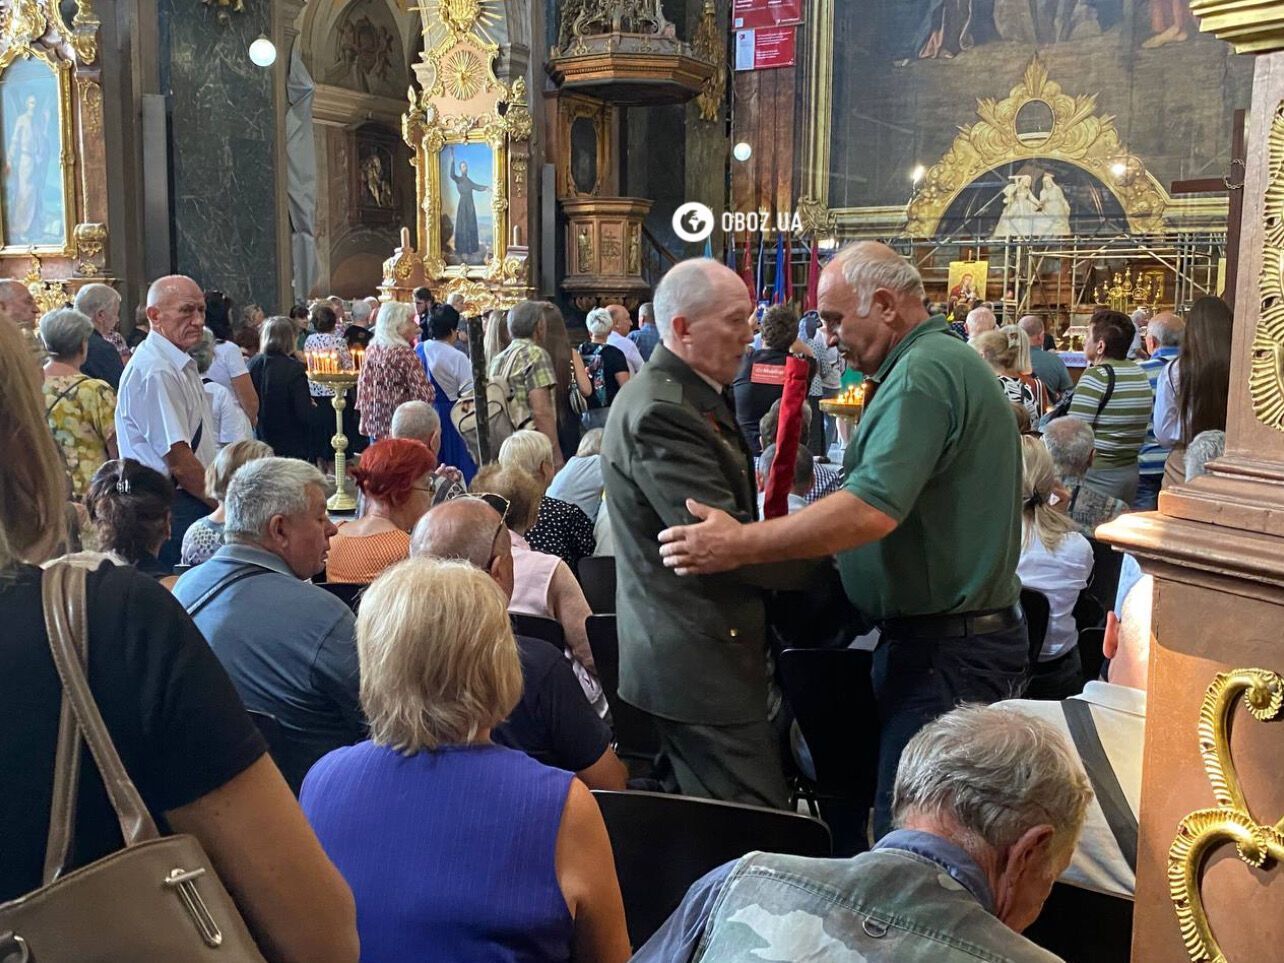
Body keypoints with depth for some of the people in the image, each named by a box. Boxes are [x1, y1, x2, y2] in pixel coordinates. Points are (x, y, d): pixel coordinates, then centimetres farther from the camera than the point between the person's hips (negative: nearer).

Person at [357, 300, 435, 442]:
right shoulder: (404, 353, -16)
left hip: (375, 426, 7)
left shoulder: (372, 349, 5)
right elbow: (425, 394, -20)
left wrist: (367, 419, 19)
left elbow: (362, 386, 11)